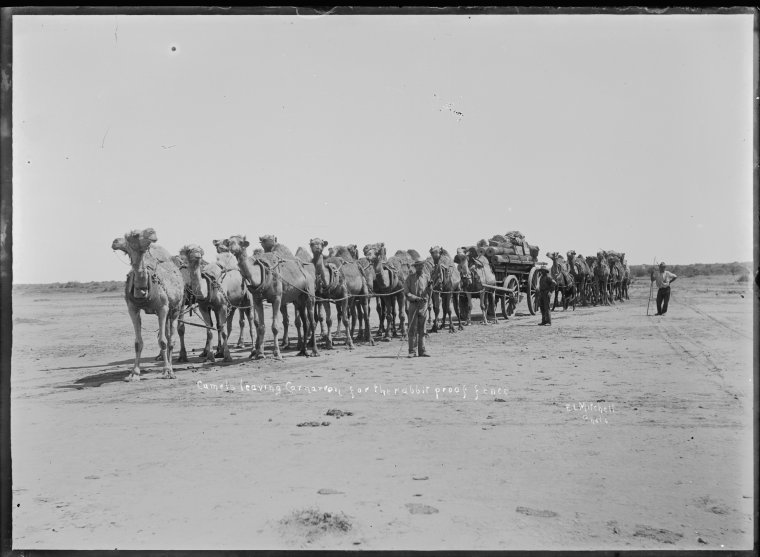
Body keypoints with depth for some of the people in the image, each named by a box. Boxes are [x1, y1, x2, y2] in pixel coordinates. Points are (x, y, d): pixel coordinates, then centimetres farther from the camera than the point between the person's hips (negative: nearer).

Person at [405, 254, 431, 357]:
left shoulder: (426, 278, 8)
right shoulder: (410, 278, 1)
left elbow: (429, 292, 7)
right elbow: (406, 293, -3)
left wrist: (430, 286, -13)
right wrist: (416, 298, -15)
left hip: (423, 305, 2)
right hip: (413, 305, -2)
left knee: (422, 329, 6)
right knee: (413, 329, -1)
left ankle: (422, 351, 11)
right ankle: (413, 351, 3)